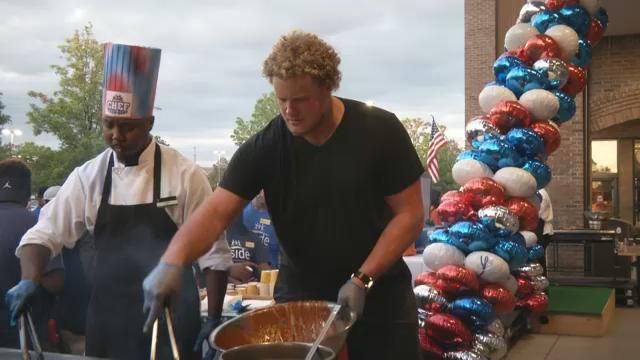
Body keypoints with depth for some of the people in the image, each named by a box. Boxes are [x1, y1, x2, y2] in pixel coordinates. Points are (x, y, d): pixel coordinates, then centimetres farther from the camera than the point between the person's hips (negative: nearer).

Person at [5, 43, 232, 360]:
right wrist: (30, 281, -15)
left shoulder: (185, 175, -9)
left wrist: (214, 319, -6)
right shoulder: (87, 176, 0)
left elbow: (213, 252, -6)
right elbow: (45, 234, 4)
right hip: (108, 316, 3)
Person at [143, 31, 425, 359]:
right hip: (300, 295, 1)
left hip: (380, 296, 0)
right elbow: (216, 212, -17)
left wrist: (363, 279, -16)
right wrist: (171, 262, -34)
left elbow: (409, 214, -10)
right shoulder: (264, 147, -10)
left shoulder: (380, 131, -13)